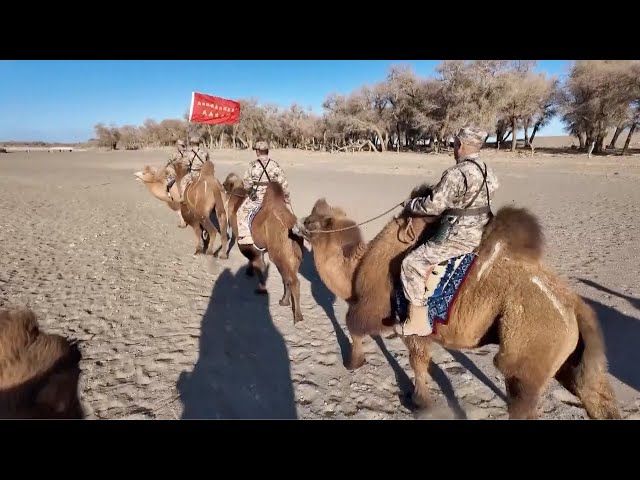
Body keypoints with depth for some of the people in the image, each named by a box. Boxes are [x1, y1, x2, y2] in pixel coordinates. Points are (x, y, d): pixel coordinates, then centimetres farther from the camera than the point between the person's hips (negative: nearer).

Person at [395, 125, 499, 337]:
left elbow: (433, 205, -21)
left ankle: (418, 322, -3)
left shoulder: (456, 173, -20)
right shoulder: (487, 170, 8)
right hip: (482, 232, 10)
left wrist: (410, 204, -3)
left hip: (459, 237, -10)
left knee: (412, 263, -7)